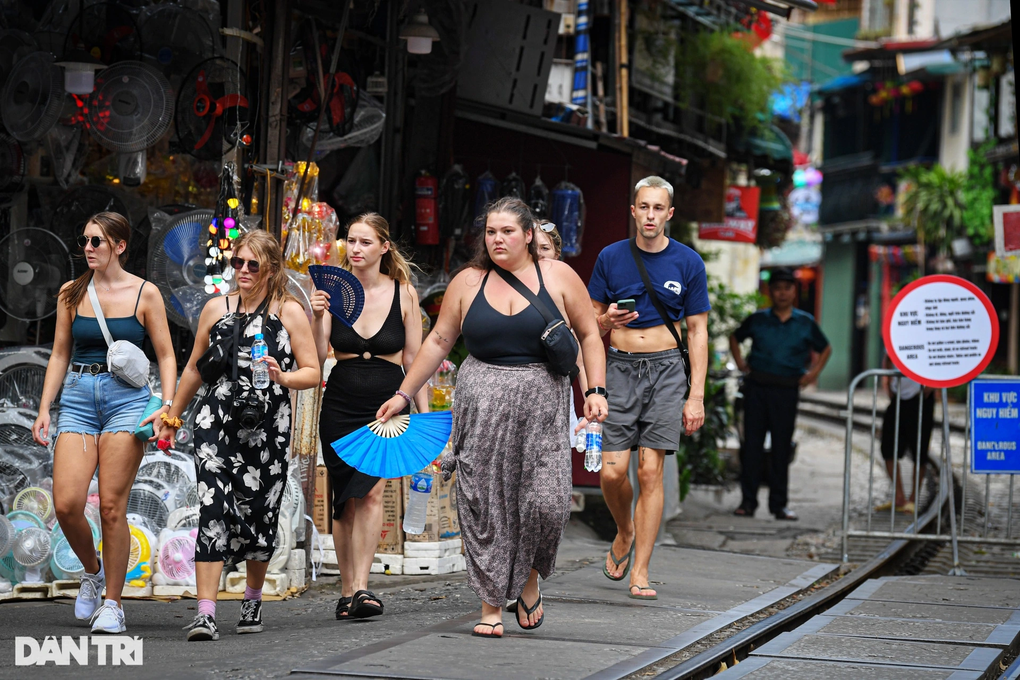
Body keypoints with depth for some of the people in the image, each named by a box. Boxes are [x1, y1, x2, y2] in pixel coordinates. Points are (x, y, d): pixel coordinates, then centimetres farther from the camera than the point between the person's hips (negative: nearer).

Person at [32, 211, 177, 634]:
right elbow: (60, 354, 14)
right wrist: (44, 408, 6)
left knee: (112, 505, -8)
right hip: (78, 398, 3)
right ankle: (92, 570, 19)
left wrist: (167, 404, -10)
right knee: (66, 504, -11)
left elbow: (166, 356, 4)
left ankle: (112, 603, 3)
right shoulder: (72, 293, 10)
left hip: (126, 397, -3)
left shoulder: (145, 294, 2)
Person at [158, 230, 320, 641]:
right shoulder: (217, 308, 11)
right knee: (213, 507, -13)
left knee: (260, 513, 5)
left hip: (268, 426, 0)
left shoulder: (290, 311, 4)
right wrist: (174, 416, 24)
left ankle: (252, 600, 30)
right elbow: (195, 368, 21)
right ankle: (205, 614, -19)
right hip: (217, 420, 1)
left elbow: (312, 373, 2)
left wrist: (281, 377, -18)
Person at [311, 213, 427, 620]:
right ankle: (347, 590, 13)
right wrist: (317, 317, -19)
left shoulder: (403, 293, 1)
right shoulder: (334, 290, 1)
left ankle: (360, 587, -20)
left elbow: (413, 358, 7)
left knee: (371, 492, -16)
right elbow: (316, 358, -3)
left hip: (387, 404, -1)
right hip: (341, 404, 1)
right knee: (346, 500, 4)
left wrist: (424, 413, 5)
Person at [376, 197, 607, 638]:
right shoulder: (469, 282, 7)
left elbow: (589, 335, 10)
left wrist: (595, 391, -1)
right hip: (482, 404, 1)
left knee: (546, 501, -10)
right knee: (485, 505, -2)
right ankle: (491, 605, 6)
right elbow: (438, 342, 11)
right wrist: (403, 395, 9)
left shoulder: (558, 277, 4)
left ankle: (529, 577, 18)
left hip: (541, 405, -1)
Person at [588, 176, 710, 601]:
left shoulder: (687, 263, 3)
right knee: (612, 473, -6)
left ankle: (639, 573, -1)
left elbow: (697, 332, 4)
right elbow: (590, 323, 13)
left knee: (650, 471, -6)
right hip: (620, 369, 1)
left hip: (666, 369, -1)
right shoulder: (611, 258, 5)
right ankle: (624, 533, 26)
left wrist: (696, 396, -2)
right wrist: (607, 321, -12)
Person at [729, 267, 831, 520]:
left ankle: (779, 504, 10)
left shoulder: (806, 323, 5)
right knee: (752, 444, -1)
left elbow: (825, 349, 19)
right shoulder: (757, 320, 6)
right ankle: (748, 501, 6)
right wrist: (740, 363, 10)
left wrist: (814, 372, 7)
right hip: (757, 387, 0)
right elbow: (735, 338, 22)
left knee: (782, 447, 4)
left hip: (787, 390, 0)